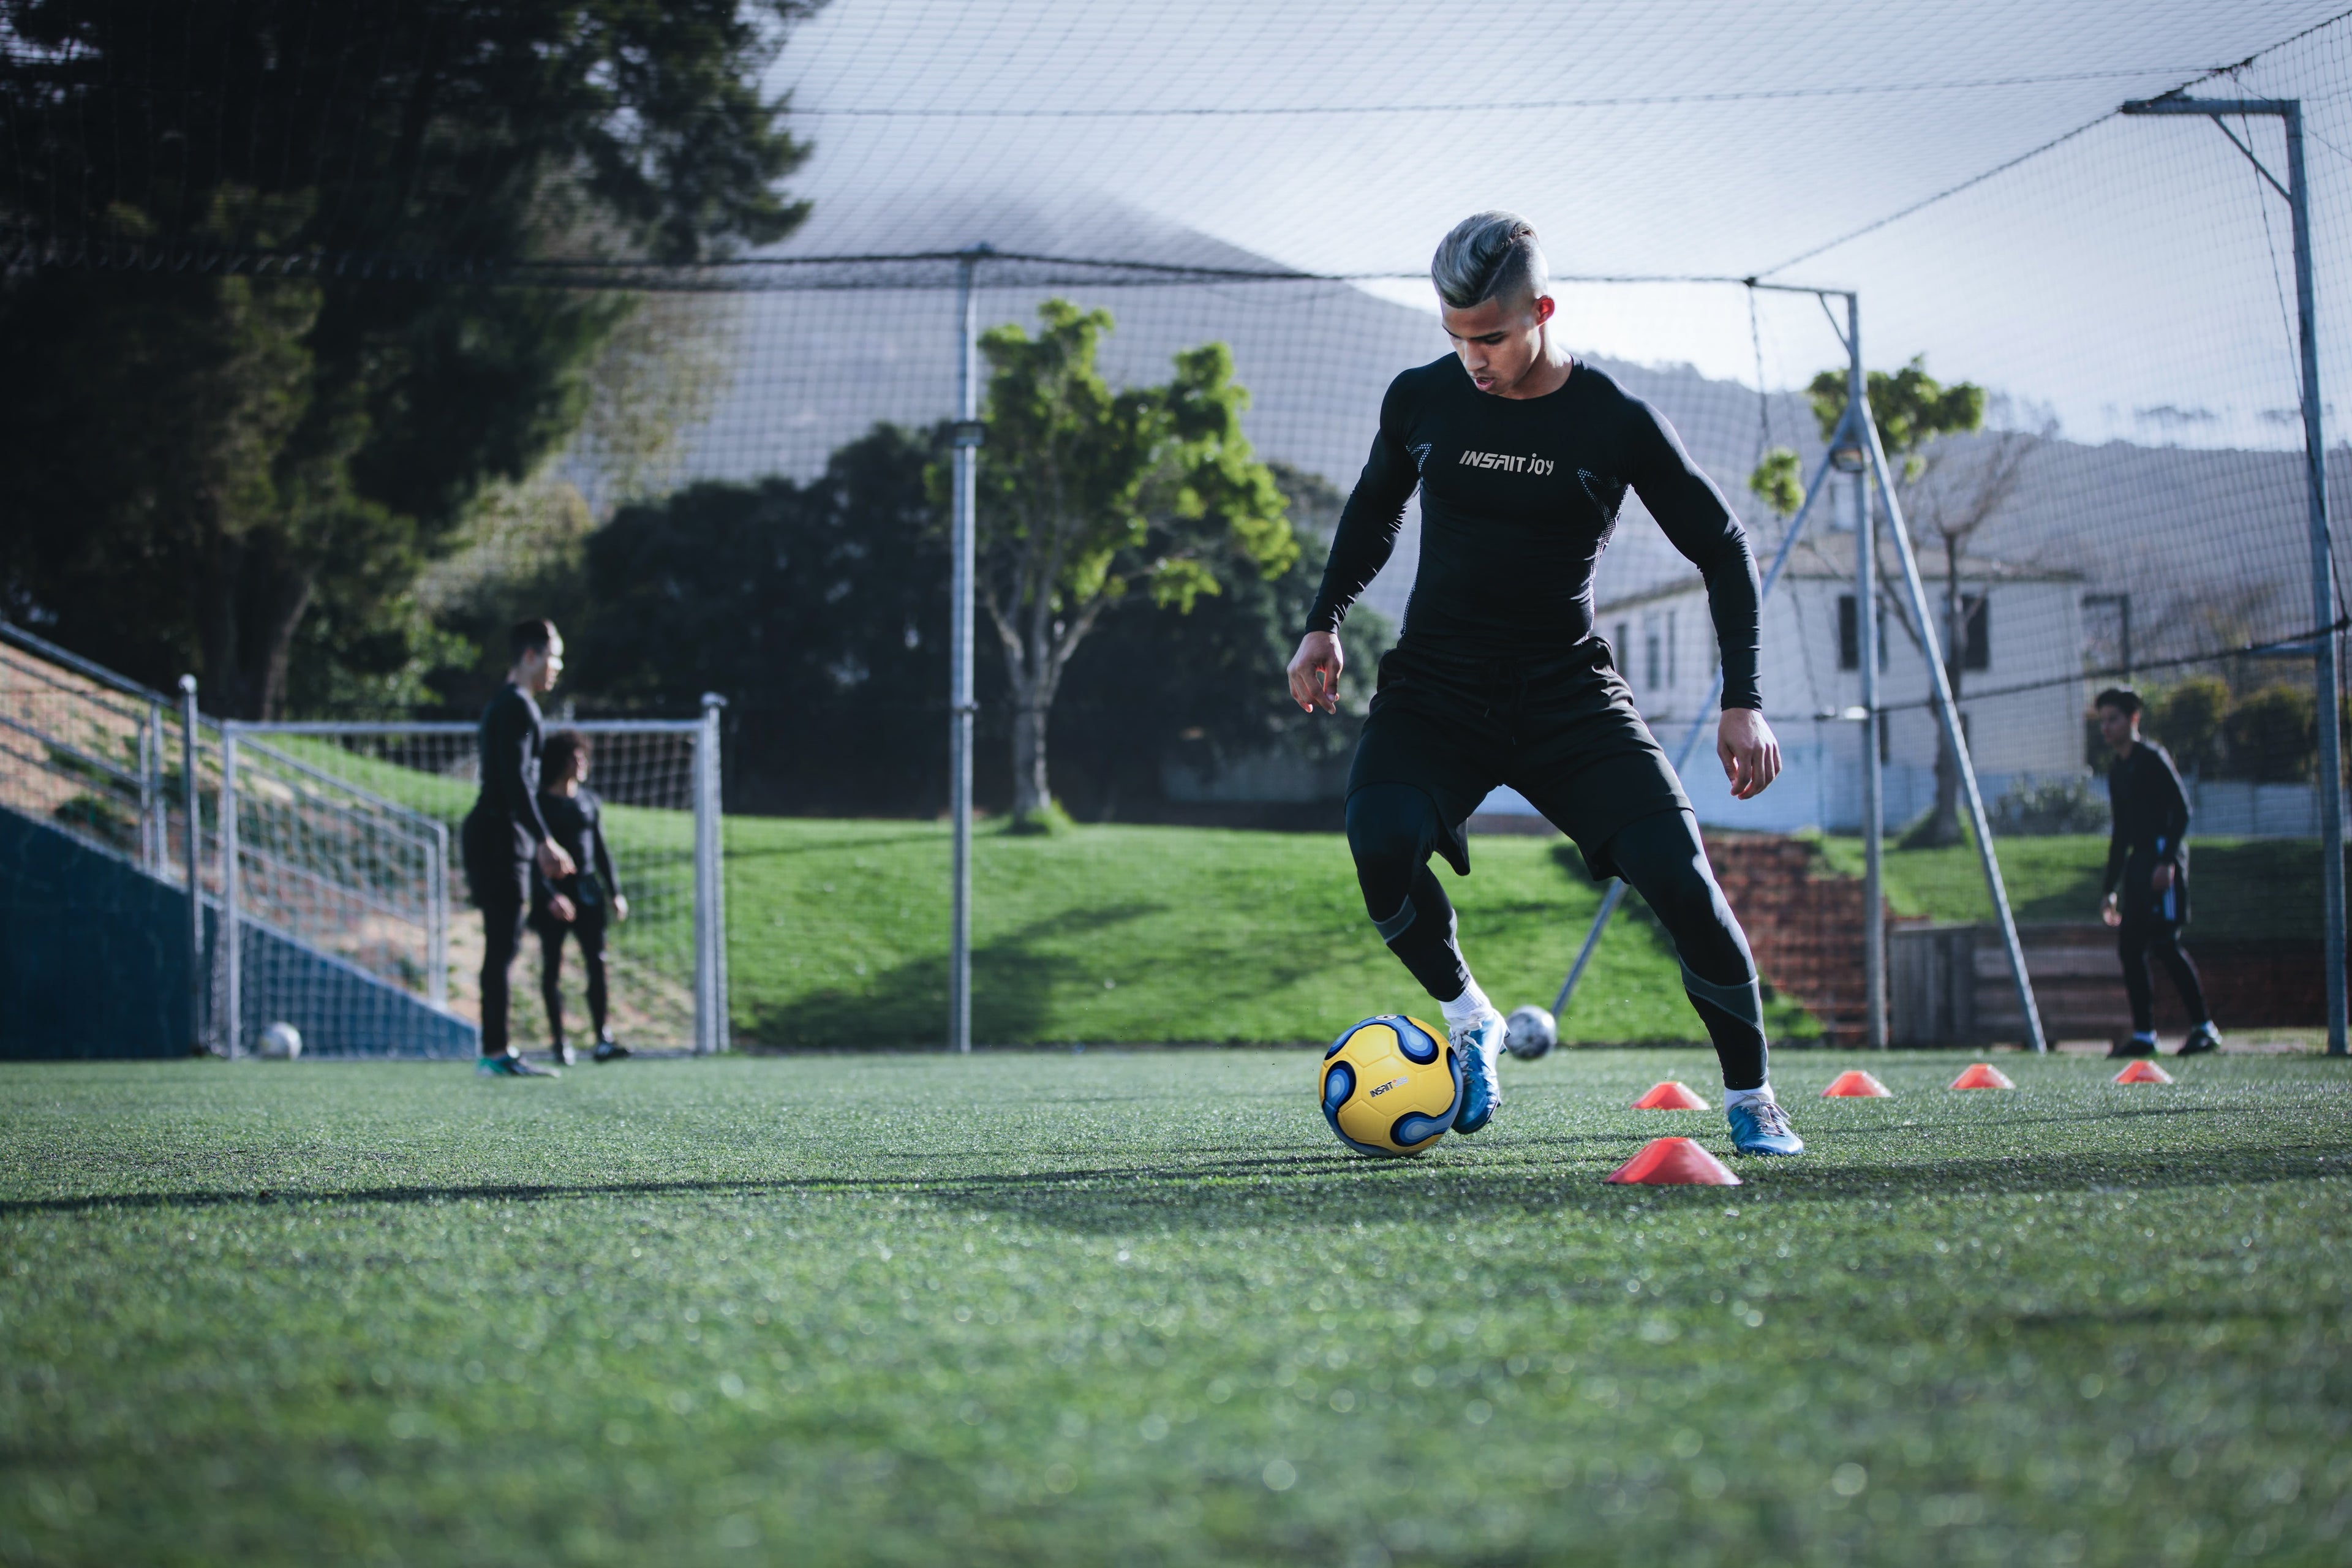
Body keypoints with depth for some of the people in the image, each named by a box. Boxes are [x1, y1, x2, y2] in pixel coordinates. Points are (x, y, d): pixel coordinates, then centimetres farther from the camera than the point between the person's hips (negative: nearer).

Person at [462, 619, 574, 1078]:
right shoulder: (517, 706, -11)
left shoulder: (506, 705, 21)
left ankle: (499, 1050, 12)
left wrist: (541, 844, 26)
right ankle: (495, 1053, -13)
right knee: (502, 945, -11)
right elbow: (516, 781, -19)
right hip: (501, 837, -11)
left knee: (503, 946, 11)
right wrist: (543, 841, -21)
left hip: (493, 836, 11)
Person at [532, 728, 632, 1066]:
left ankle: (602, 1040, -11)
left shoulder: (589, 801, 11)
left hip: (586, 889, 4)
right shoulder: (540, 803, -5)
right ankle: (559, 1041, 7)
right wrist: (550, 896, -19)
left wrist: (614, 892, 12)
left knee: (596, 962, -7)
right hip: (552, 894, -4)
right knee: (552, 968, 1)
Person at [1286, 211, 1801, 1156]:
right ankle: (1467, 1020, -1)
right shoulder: (1421, 401, -2)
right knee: (1381, 844, -30)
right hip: (1435, 687, 1)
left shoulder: (1617, 425, -9)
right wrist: (1325, 622, 12)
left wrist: (1743, 700, -5)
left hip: (1569, 692, -1)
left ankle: (1750, 1101, 3)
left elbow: (1722, 548, 1)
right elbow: (1374, 508, 20)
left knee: (1679, 878, -18)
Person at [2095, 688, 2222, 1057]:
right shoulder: (2117, 770, 20)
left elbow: (2181, 810, -12)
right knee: (2129, 946, 3)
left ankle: (2205, 1028, -11)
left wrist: (2168, 861, -22)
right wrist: (2111, 888, 23)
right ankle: (2143, 1034, 7)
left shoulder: (2153, 759, -5)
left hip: (2164, 854, -9)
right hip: (2138, 861, 9)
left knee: (2164, 943, -15)